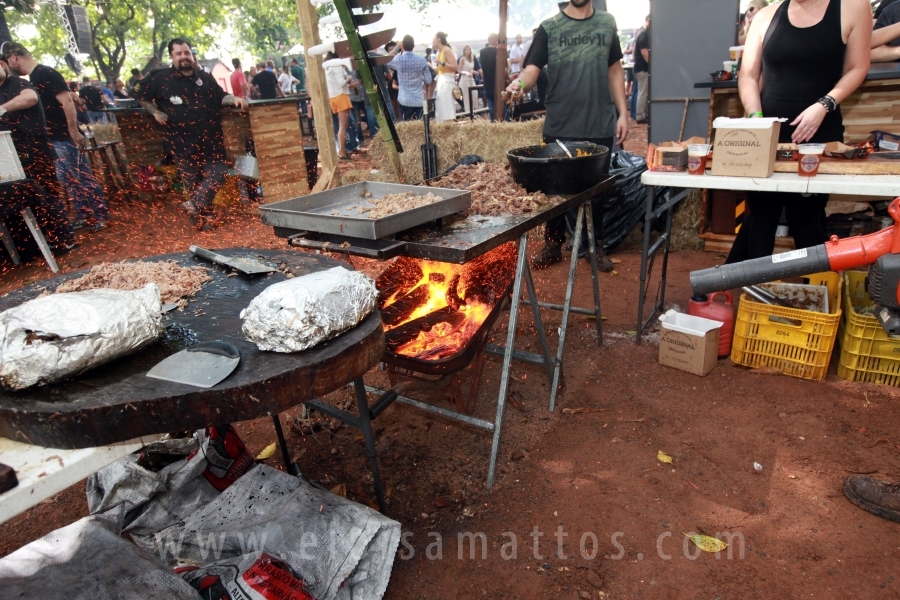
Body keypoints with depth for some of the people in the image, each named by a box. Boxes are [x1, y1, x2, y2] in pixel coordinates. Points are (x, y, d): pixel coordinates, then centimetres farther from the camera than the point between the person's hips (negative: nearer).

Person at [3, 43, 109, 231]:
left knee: (82, 177, -5)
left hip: (65, 137, -10)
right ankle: (84, 214, 18)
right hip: (53, 138, 10)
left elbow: (66, 102, -19)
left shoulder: (46, 73, -13)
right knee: (69, 178, 11)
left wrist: (74, 132, -22)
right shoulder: (33, 78, 17)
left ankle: (101, 215, 3)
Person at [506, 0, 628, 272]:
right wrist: (520, 82, -31)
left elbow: (615, 70, 14)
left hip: (599, 126, 2)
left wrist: (622, 112, 7)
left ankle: (595, 246, 24)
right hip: (559, 127, -2)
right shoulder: (549, 28, 1)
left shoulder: (607, 24, 10)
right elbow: (533, 69, -8)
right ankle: (553, 244, 23)